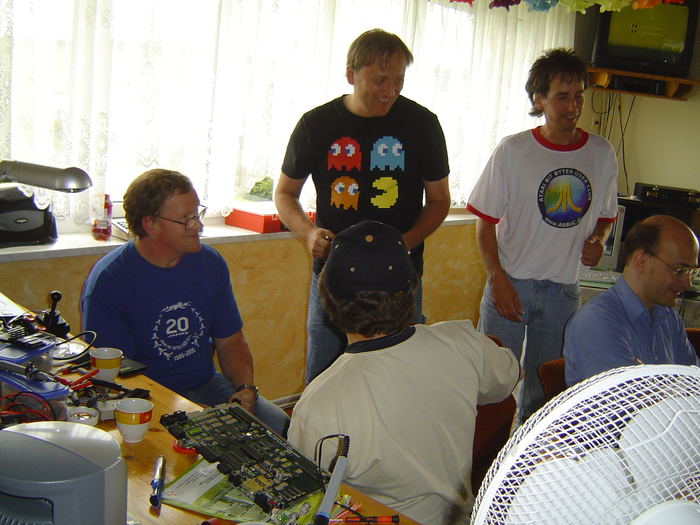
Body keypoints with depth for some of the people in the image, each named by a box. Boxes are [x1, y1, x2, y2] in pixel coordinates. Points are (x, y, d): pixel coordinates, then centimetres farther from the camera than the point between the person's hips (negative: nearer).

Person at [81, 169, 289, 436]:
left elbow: (230, 341, 12)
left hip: (207, 386, 5)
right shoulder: (107, 280, -13)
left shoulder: (210, 263, 4)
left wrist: (245, 389, -7)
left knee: (282, 428, -15)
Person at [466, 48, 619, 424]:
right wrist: (497, 279, -14)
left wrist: (597, 239, -6)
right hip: (510, 283, -3)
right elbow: (485, 221, -4)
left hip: (563, 290, 3)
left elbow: (606, 215, 16)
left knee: (543, 389, 14)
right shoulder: (513, 150, -7)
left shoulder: (601, 153, 3)